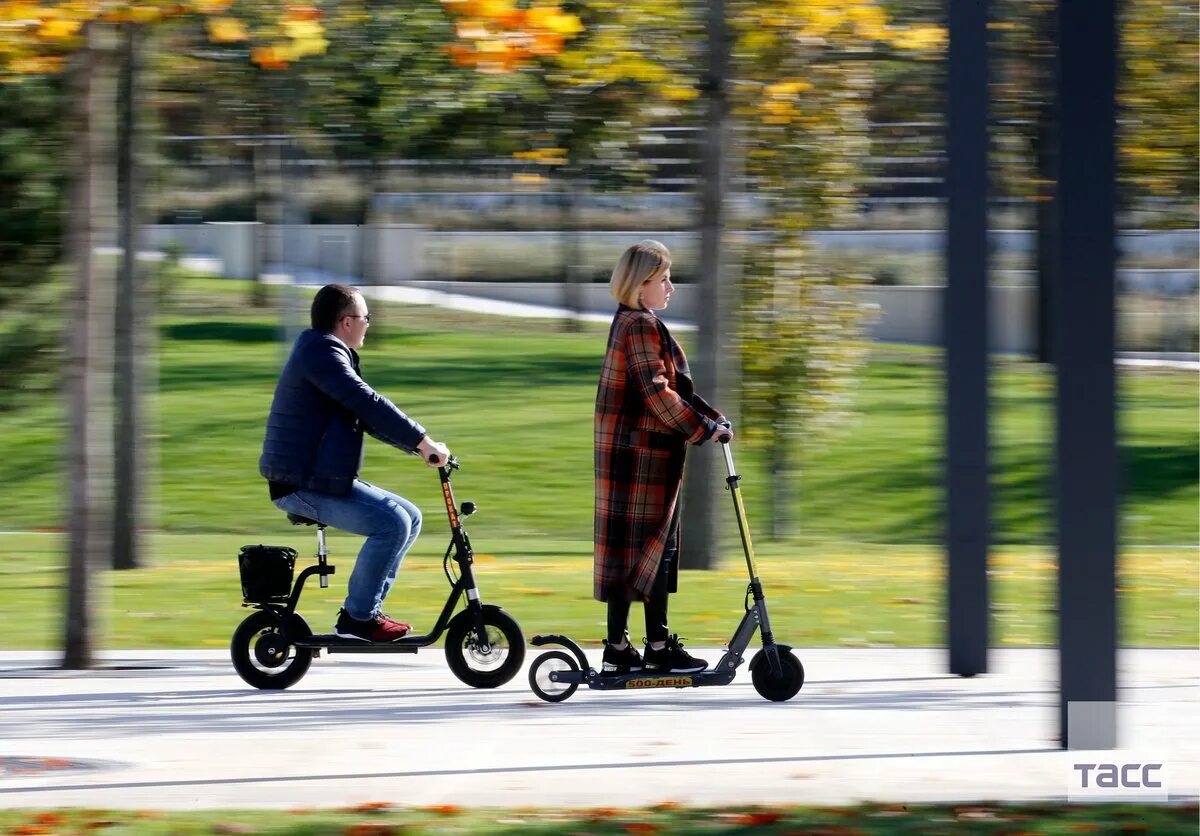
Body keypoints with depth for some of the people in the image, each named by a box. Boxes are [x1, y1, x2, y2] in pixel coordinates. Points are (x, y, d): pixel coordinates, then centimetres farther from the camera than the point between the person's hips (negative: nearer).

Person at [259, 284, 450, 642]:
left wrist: (420, 446, 11)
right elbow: (369, 404, -26)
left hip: (325, 478, 11)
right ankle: (358, 618, -13)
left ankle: (365, 609, 10)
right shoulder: (320, 353, -15)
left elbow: (368, 416, 21)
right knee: (391, 523, -22)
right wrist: (423, 441, -25)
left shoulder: (329, 354, 20)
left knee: (410, 517, 9)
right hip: (301, 485, -11)